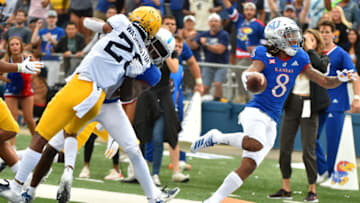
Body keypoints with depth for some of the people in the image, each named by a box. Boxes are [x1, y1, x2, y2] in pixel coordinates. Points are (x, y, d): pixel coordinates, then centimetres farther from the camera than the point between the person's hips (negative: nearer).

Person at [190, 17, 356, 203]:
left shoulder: (298, 60, 8)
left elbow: (326, 82, 12)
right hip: (256, 111, -6)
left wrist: (340, 78, -8)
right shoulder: (265, 56, -6)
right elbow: (253, 69, -24)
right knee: (255, 144, -36)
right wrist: (248, 76, -48)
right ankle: (217, 137, -12)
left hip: (272, 122, 6)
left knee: (247, 168, -2)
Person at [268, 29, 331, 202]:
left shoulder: (322, 58, 2)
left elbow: (321, 66, -20)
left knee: (308, 150, -6)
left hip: (309, 105, -4)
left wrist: (310, 48, -11)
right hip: (292, 103, 4)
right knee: (284, 147, 4)